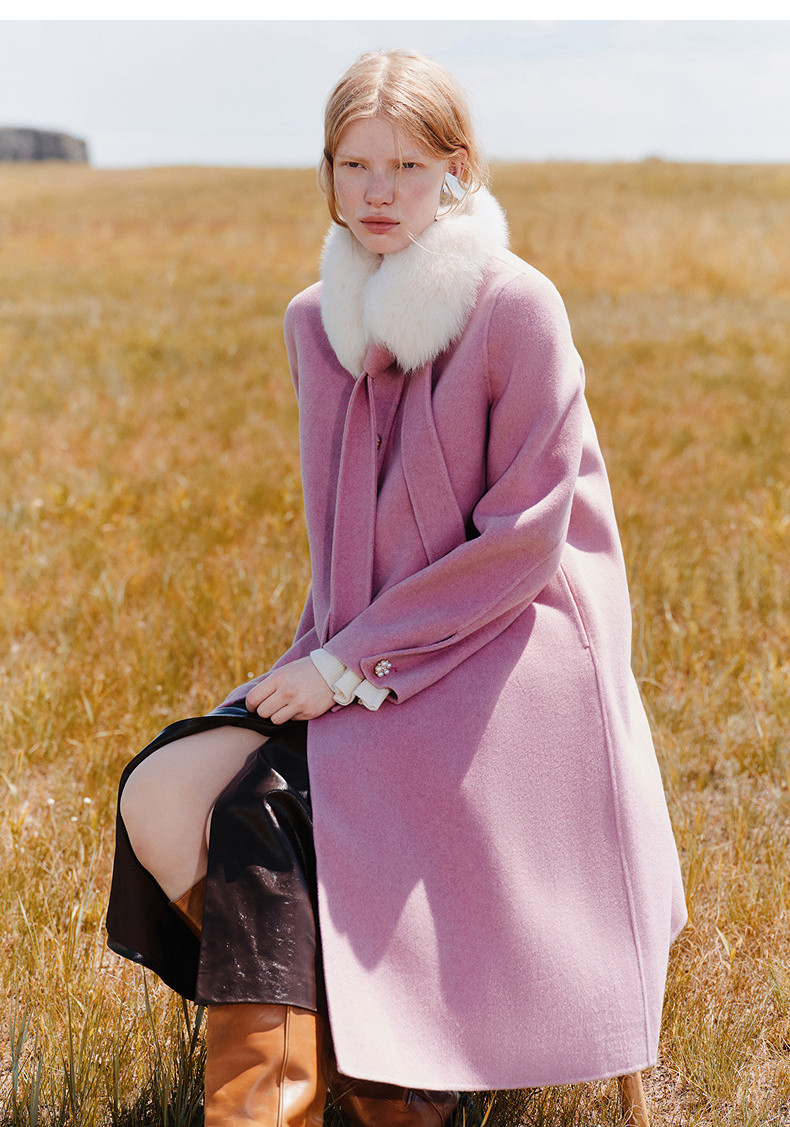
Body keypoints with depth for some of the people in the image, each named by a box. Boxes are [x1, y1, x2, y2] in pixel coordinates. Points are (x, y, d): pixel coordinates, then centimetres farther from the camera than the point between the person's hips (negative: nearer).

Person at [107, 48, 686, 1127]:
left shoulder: (518, 309, -10)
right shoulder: (318, 323, 9)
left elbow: (524, 541, -13)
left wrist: (354, 663, -15)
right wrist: (323, 655, -1)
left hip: (508, 654, -6)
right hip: (359, 661, 7)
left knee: (268, 810, -26)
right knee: (161, 796, -15)